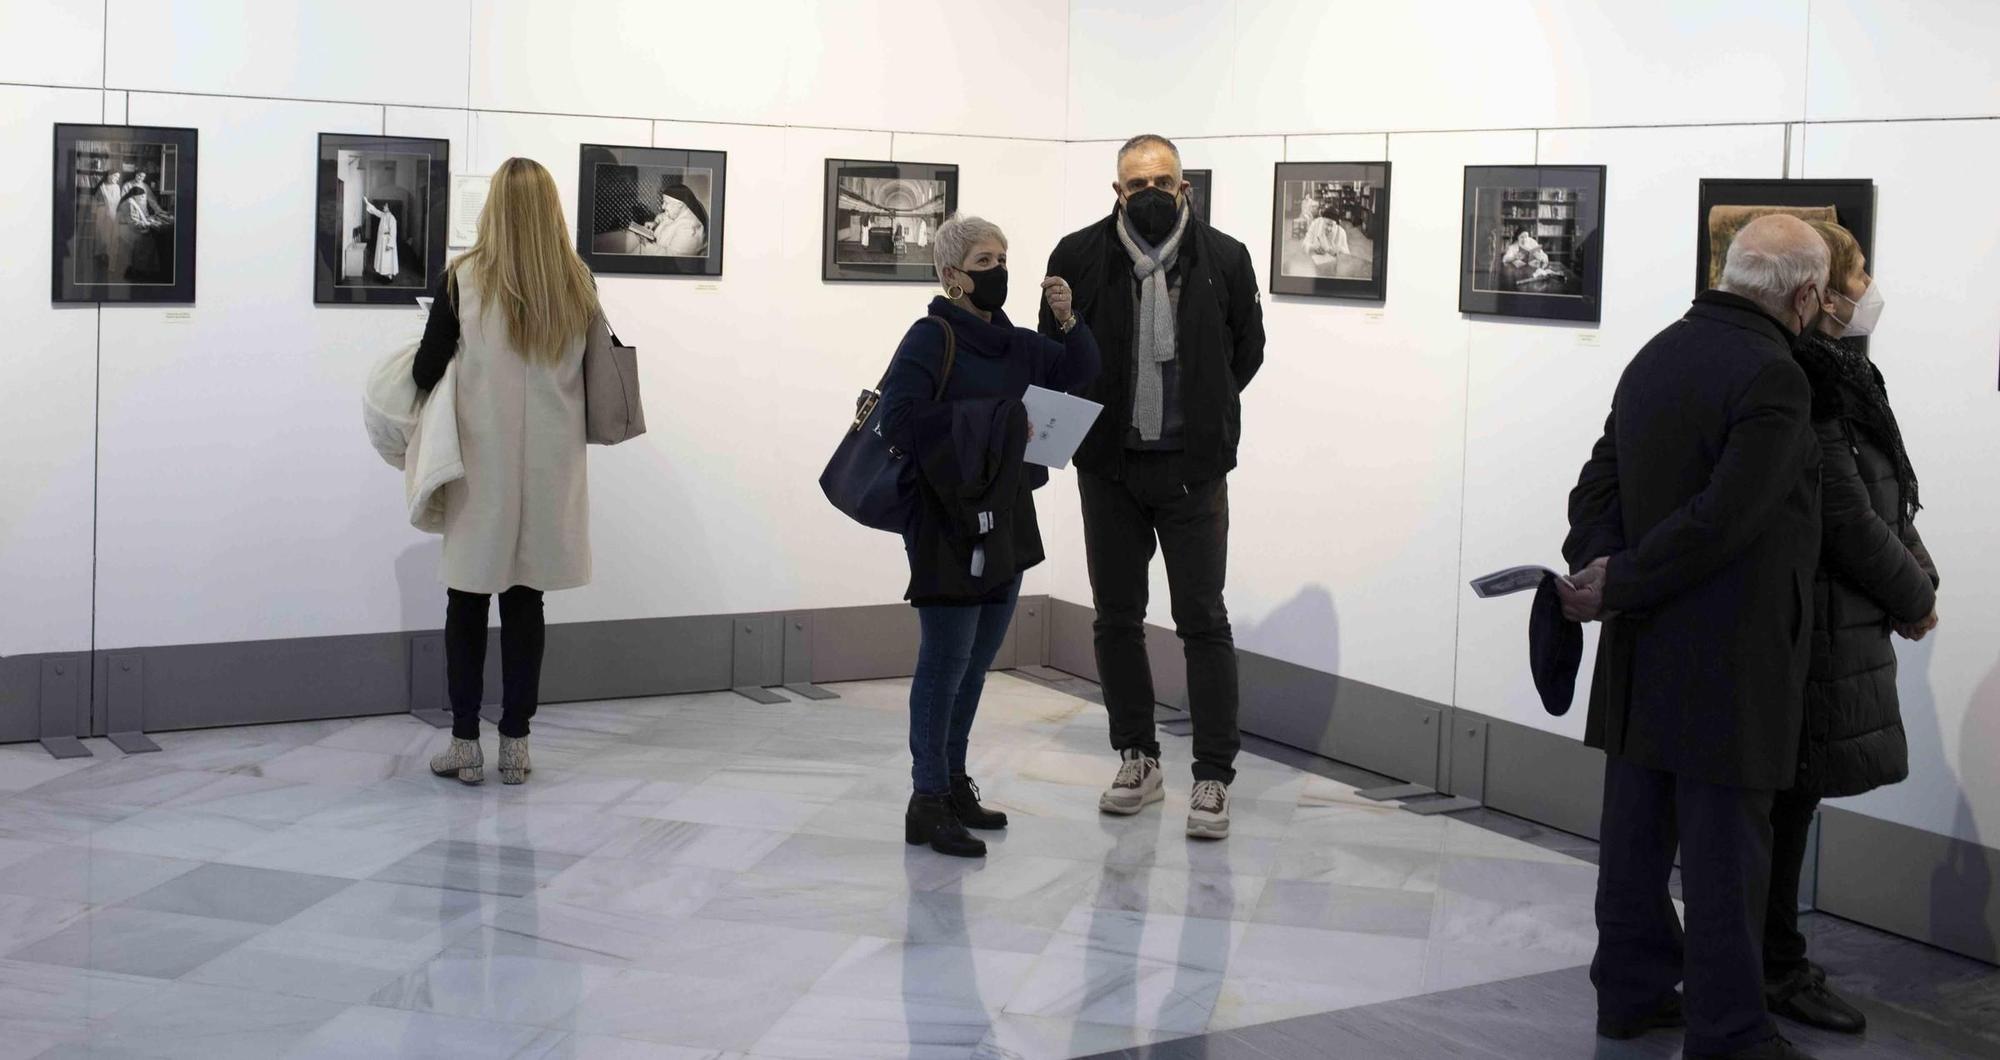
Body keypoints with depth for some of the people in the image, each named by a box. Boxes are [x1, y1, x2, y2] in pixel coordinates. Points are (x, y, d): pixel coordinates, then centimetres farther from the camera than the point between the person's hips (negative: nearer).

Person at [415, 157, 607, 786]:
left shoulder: (465, 279, -8)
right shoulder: (577, 285, -1)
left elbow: (427, 369, -3)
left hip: (481, 458, -2)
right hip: (549, 463, 2)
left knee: (468, 599, 7)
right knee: (526, 599, 8)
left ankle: (465, 745, 10)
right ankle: (515, 745, 11)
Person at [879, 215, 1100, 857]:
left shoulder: (1011, 343, 14)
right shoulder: (932, 338, -9)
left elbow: (1079, 373, 19)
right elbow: (899, 419, -18)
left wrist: (1066, 319, 0)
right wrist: (986, 425, -18)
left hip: (1004, 521, 8)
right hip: (949, 521, -8)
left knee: (978, 659, 14)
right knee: (946, 660, -7)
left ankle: (954, 782, 26)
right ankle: (927, 804, -1)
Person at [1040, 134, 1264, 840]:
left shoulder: (1223, 259, -4)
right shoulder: (1079, 256, -3)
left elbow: (1246, 350, 10)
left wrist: (1202, 413, 7)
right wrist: (1094, 414, 0)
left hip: (1192, 468, -2)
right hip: (1109, 465, 2)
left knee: (1203, 621, -1)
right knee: (1117, 618, 10)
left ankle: (1213, 777, 5)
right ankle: (1138, 761, 24)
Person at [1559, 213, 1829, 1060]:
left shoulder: (1658, 355, 10)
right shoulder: (1770, 375, -17)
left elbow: (1598, 487, 9)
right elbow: (1724, 518, -23)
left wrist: (1599, 572, -5)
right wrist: (1616, 586, -15)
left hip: (1641, 645, 8)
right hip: (1727, 656, -8)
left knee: (1637, 823, 14)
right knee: (1723, 841, 0)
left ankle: (1632, 990, 25)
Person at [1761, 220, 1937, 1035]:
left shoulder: (1836, 377, 13)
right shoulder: (1808, 387, -19)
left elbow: (1884, 502, 16)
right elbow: (1847, 518, -18)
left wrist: (1914, 579, 4)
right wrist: (1915, 596, -5)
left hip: (1833, 622, 10)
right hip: (1814, 625, -10)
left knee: (1786, 796, 16)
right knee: (1786, 796, 0)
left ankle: (1774, 958, 26)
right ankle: (1777, 969, 11)